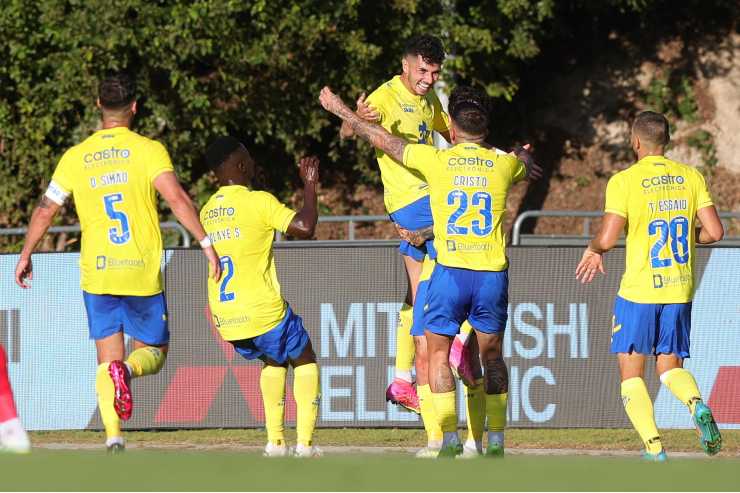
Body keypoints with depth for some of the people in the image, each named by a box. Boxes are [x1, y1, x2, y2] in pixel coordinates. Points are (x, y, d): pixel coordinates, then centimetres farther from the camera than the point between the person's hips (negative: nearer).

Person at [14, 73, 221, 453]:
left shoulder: (75, 157, 6)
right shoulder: (149, 150, -4)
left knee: (107, 358, 10)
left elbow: (45, 210, 9)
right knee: (153, 353, 11)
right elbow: (176, 198, -17)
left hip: (96, 275, 2)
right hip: (143, 274, -2)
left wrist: (25, 256, 21)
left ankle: (113, 436, -8)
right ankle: (126, 370, -24)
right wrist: (205, 242, -15)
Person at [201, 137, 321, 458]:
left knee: (273, 361, 31)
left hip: (226, 321, 6)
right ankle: (305, 443, 4)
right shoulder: (258, 202, -11)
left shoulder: (207, 211, 10)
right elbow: (304, 227, -20)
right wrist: (310, 185, -7)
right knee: (305, 362, 17)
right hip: (264, 312, -6)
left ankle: (275, 442, 21)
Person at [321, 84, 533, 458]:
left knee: (438, 352, 12)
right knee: (491, 356, 17)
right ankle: (496, 441, 13)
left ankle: (450, 438, 0)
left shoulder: (436, 160, -1)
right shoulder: (504, 163, 5)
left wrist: (341, 110, 25)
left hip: (450, 271, -2)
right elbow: (527, 167, 31)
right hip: (493, 274, 2)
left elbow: (382, 139, 11)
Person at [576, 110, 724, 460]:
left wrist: (593, 250, 8)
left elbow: (607, 239, -15)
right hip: (680, 290, 4)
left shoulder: (623, 181, -9)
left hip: (638, 290, -4)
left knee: (631, 372, 7)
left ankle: (654, 448, -7)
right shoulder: (691, 177, 3)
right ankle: (697, 405, -18)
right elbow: (714, 232, -1)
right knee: (671, 367, 15)